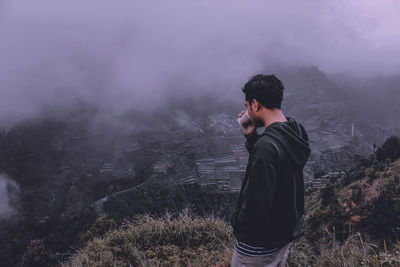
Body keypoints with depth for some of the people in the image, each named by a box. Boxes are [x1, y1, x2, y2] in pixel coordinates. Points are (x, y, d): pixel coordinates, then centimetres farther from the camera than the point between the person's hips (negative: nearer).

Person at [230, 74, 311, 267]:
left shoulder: (266, 146, -31)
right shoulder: (296, 133, -2)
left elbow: (257, 206, -30)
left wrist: (236, 220, -11)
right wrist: (251, 137, 2)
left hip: (260, 246, -8)